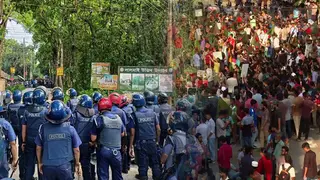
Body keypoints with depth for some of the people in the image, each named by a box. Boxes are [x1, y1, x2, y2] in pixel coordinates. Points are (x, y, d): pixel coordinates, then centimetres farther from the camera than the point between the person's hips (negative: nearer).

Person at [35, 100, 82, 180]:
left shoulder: (43, 128, -6)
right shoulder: (70, 128, -8)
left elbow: (39, 148, 3)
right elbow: (76, 150, 0)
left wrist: (40, 163, 18)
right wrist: (77, 163, 15)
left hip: (48, 166, 1)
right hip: (65, 166, -1)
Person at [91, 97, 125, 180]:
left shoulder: (99, 119, -11)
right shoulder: (118, 118, 2)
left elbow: (93, 138, -11)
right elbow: (122, 134, 15)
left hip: (103, 151, -3)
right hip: (116, 151, 4)